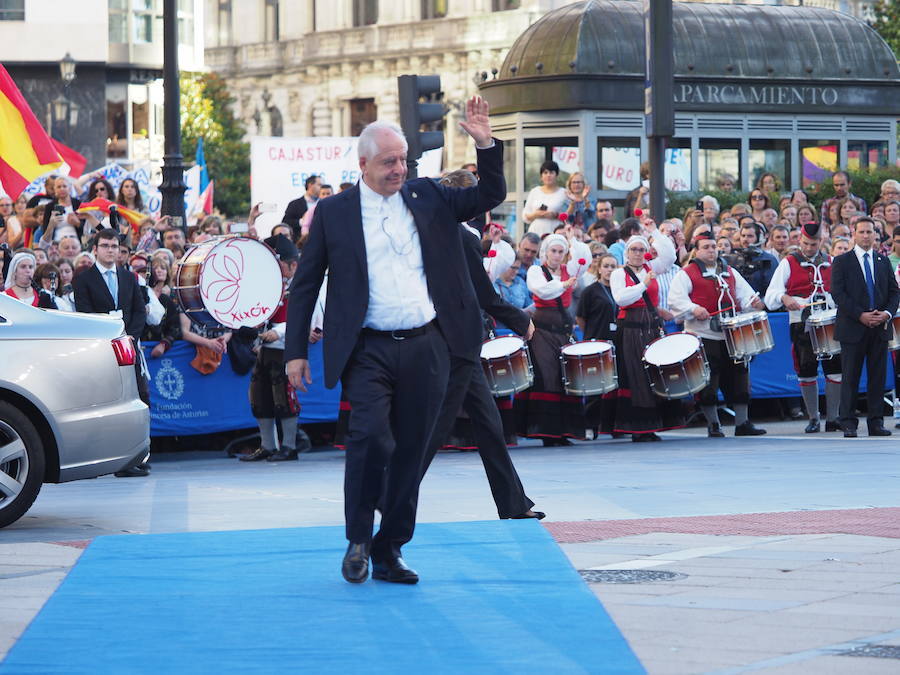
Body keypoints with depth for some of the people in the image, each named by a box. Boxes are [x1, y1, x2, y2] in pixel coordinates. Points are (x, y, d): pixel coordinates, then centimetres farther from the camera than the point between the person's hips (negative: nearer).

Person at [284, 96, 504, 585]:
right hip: (369, 350, -3)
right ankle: (358, 541, -2)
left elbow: (490, 196, 14)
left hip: (426, 347, 3)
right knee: (369, 435, -19)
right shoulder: (334, 212, 3)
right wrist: (295, 351, 3)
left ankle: (389, 551, 16)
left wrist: (486, 145, -2)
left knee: (411, 451, 6)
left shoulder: (427, 197, 10)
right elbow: (305, 284, 7)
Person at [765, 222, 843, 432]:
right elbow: (770, 297, -1)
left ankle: (832, 418, 5)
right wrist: (783, 298, -23)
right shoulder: (788, 263, 5)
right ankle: (813, 419, 11)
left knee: (835, 370, -4)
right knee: (807, 373, 0)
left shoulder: (831, 263, 14)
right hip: (802, 326, -2)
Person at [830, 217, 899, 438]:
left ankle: (876, 422, 8)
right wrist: (860, 315, -15)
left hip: (880, 328, 4)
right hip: (853, 328, -4)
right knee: (850, 377, -3)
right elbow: (838, 293, -7)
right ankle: (848, 424, 0)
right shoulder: (841, 262, 2)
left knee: (878, 376, 4)